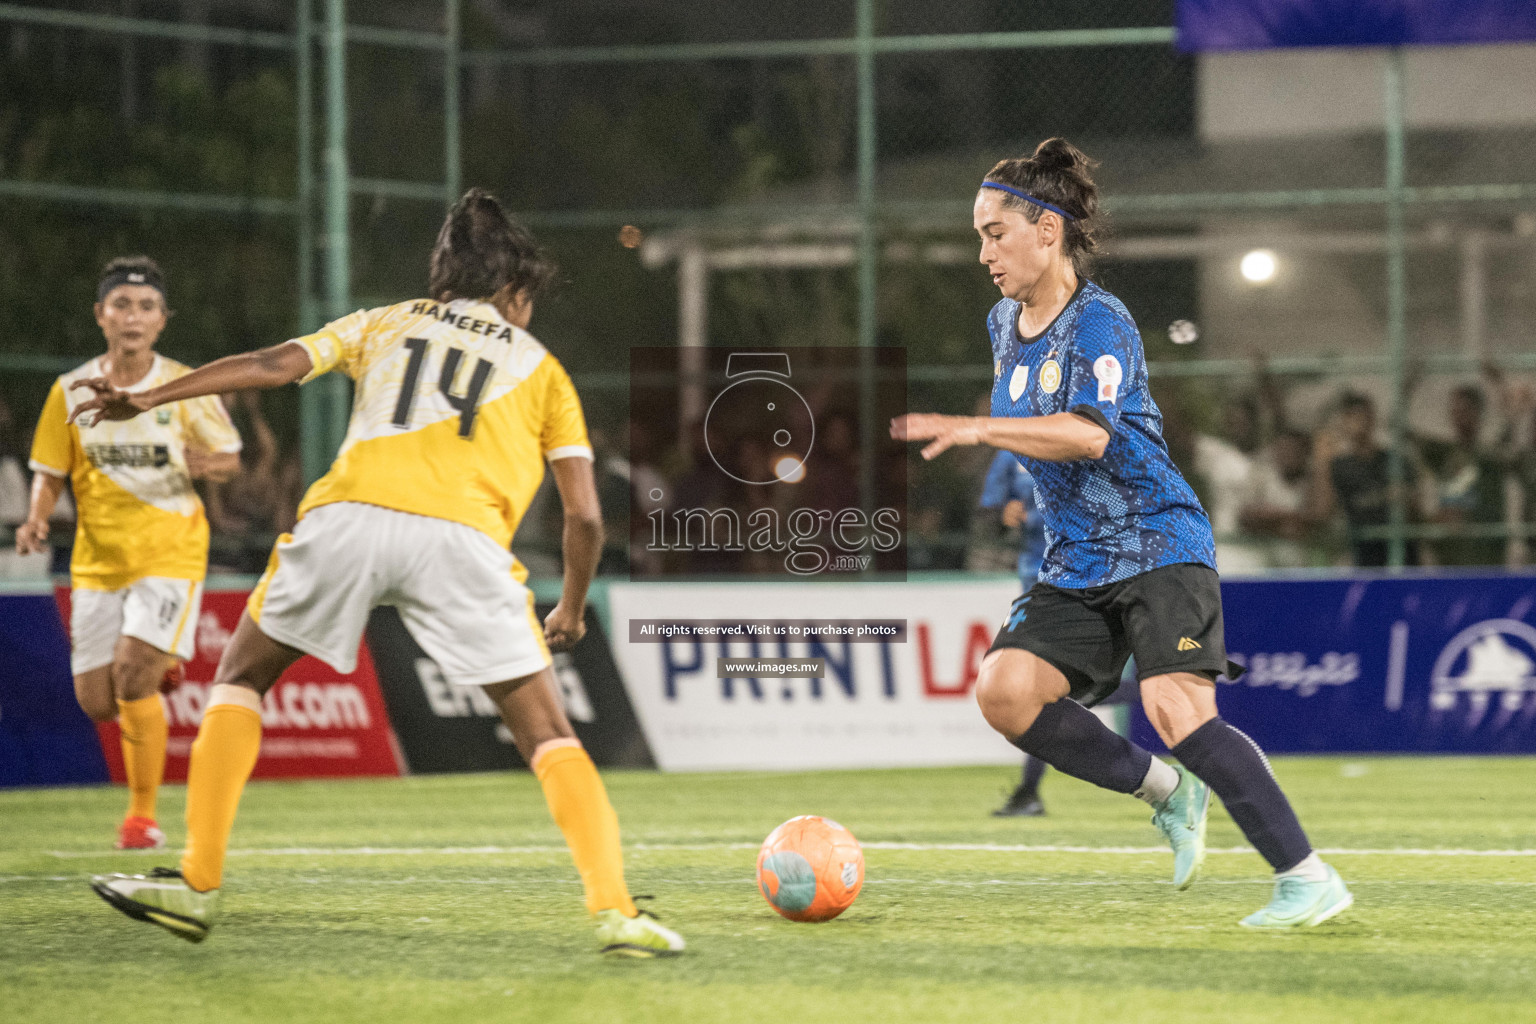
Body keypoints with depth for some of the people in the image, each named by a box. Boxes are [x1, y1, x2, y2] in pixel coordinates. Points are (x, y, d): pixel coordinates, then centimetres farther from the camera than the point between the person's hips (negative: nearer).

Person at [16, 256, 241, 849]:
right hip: (98, 561, 3)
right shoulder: (71, 391, -1)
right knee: (97, 703, 1)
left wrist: (205, 464, -18)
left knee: (132, 673, -20)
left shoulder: (185, 387, -5)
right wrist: (37, 518, -14)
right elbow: (49, 472, 6)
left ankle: (143, 814, -6)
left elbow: (230, 458, 5)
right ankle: (156, 673, 38)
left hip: (170, 553, -3)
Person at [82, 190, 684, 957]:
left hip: (347, 517, 1)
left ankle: (197, 885, 13)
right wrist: (571, 611, 36)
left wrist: (145, 399, 15)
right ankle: (615, 911, -7)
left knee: (241, 678, 22)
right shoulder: (540, 367, 27)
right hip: (461, 535, -1)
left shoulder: (384, 324, 28)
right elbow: (584, 513, 20)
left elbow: (275, 365, 13)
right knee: (548, 736, 8)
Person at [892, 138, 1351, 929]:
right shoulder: (1005, 324, 11)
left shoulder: (1099, 323, -14)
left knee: (1176, 713, -23)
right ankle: (1167, 792, 1)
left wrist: (973, 428, -37)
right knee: (1003, 690, -15)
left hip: (1158, 547, -8)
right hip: (1075, 568, 8)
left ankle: (1308, 878, -15)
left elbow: (1089, 434, -30)